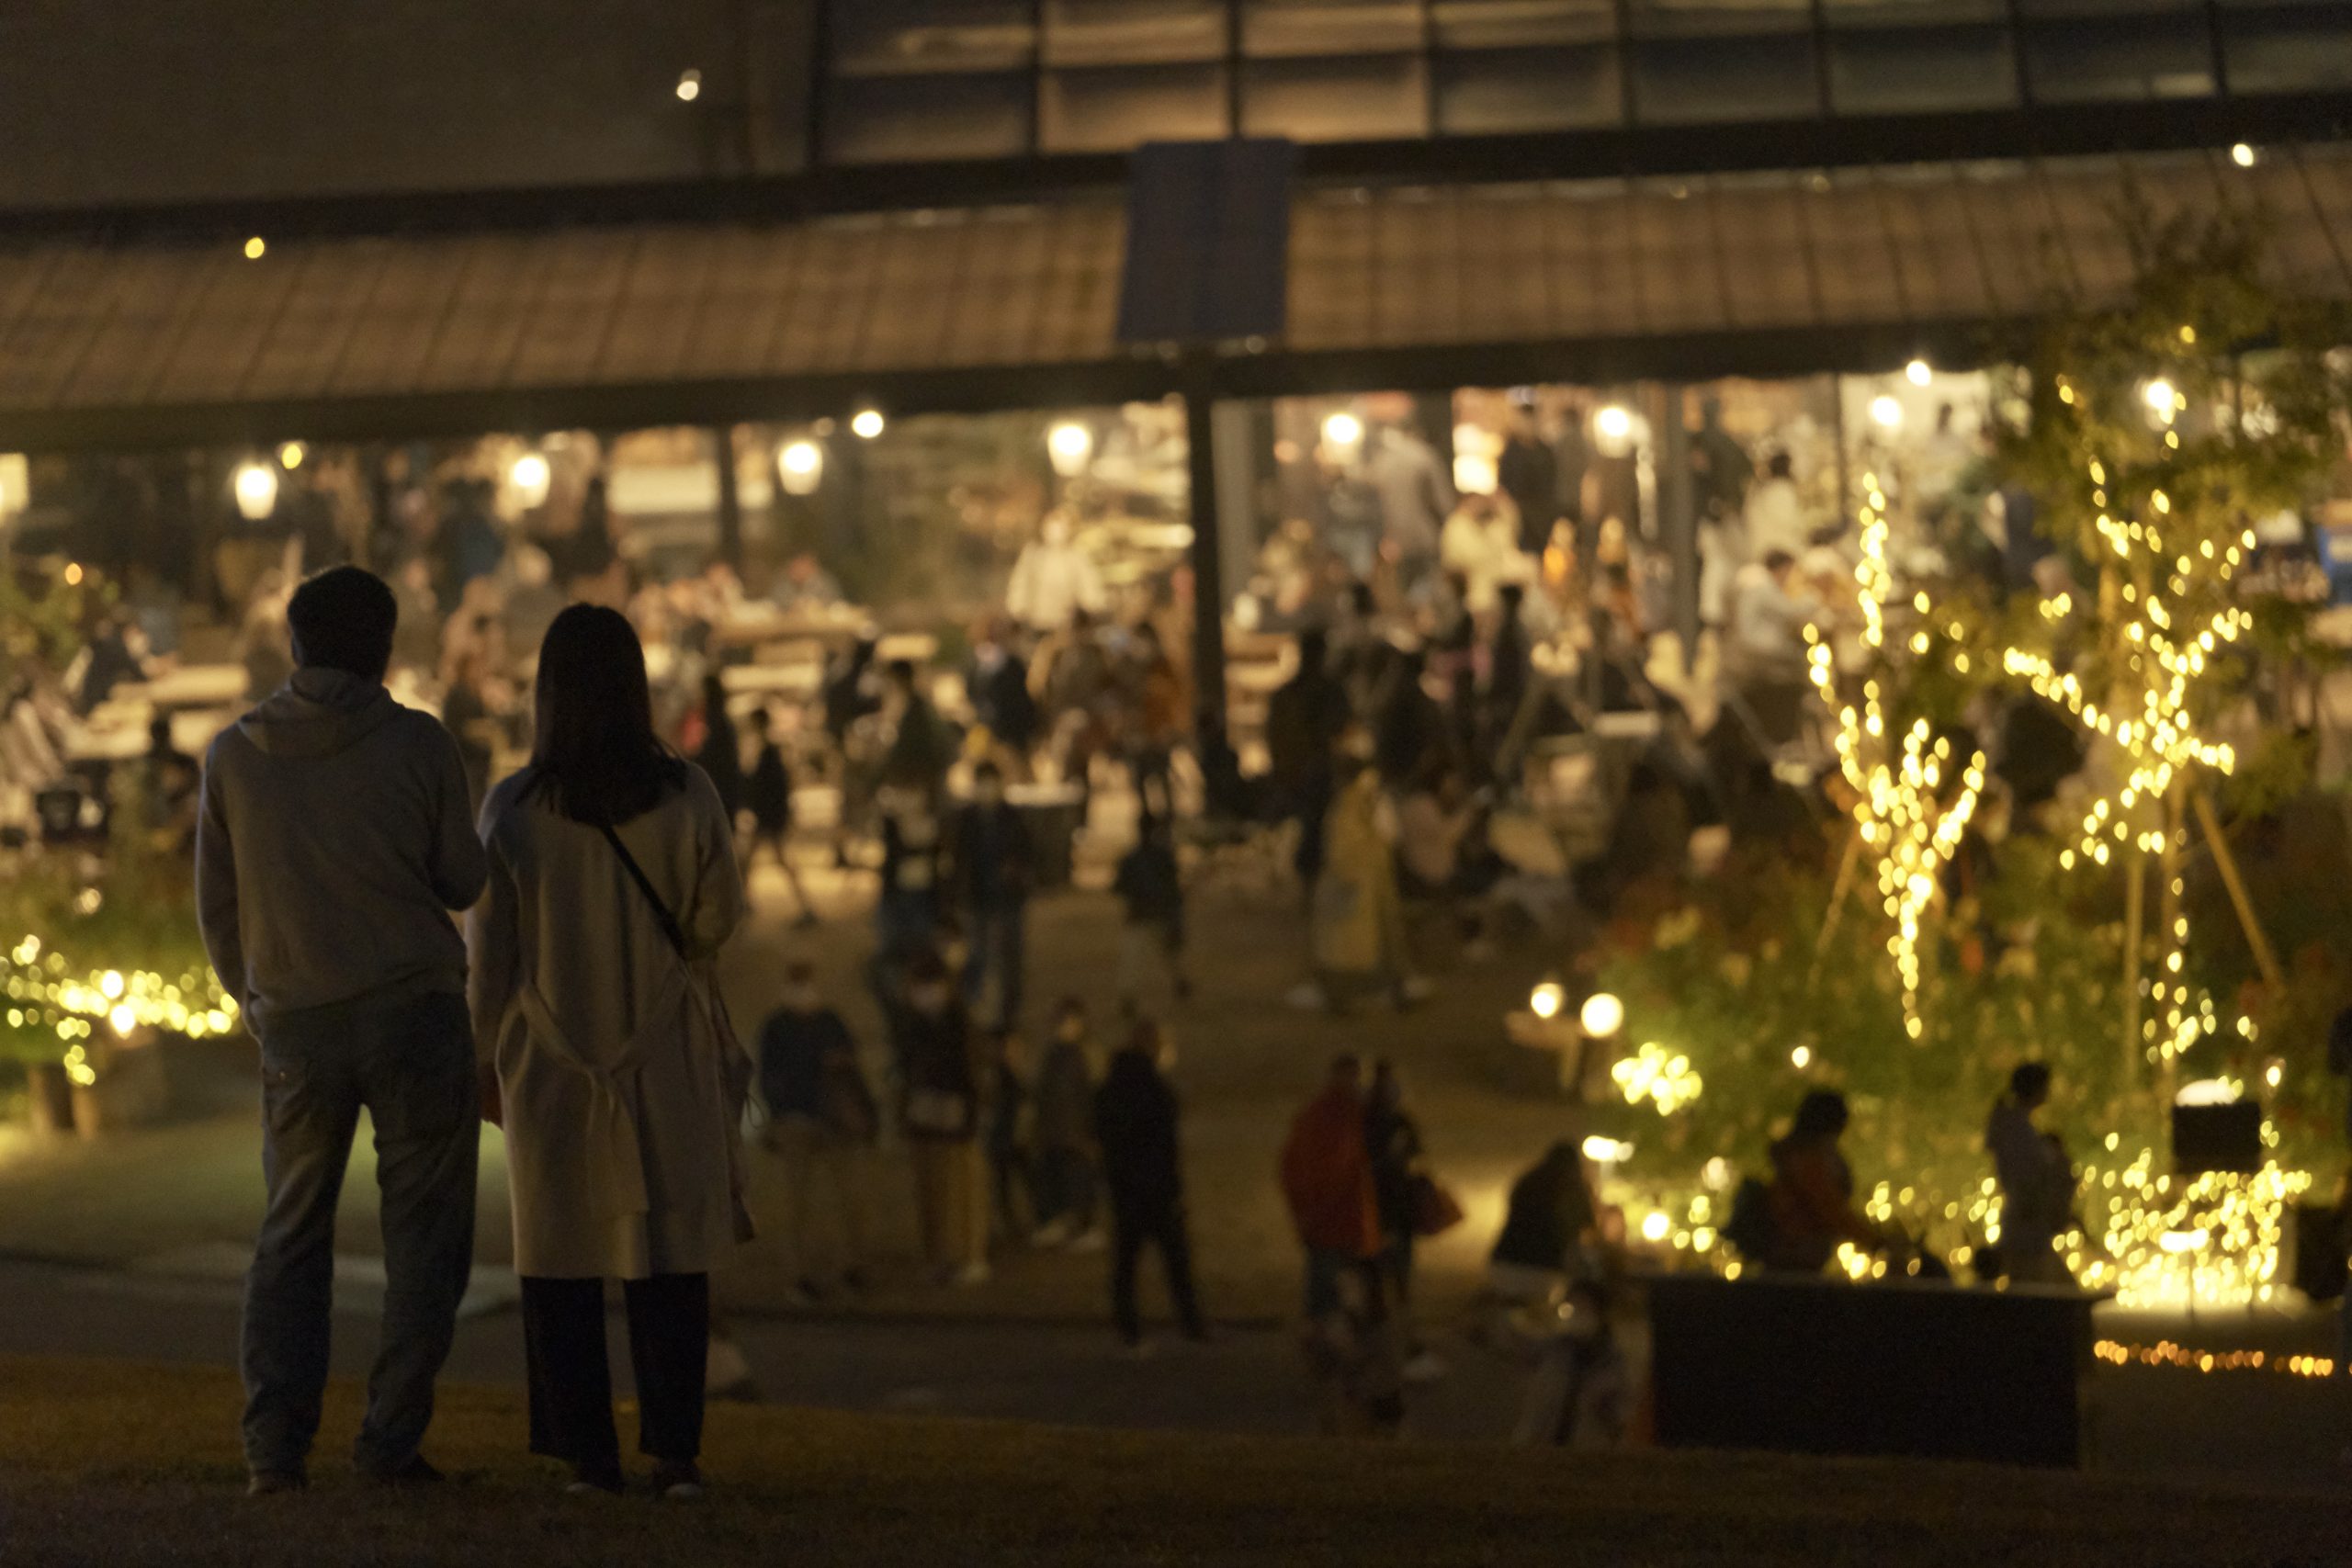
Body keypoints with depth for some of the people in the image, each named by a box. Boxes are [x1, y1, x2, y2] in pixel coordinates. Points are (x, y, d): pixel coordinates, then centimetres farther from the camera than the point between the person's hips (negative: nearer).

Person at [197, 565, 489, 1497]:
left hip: (296, 1026, 2)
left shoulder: (234, 756, 2)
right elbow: (463, 881, 2)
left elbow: (216, 906, 8)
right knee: (424, 1234, 6)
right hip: (415, 1009, -2)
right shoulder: (417, 745, -3)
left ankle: (275, 1444, 0)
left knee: (292, 1235, 11)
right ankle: (391, 1438, -2)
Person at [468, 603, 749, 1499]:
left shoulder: (512, 810, -9)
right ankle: (675, 1452, 0)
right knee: (670, 1257, 5)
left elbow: (489, 957, -3)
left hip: (551, 1069, 0)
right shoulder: (686, 797, -9)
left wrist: (484, 1062, 8)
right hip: (667, 1065, 0)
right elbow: (718, 920, 2)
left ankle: (589, 1456, 5)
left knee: (563, 1264, 7)